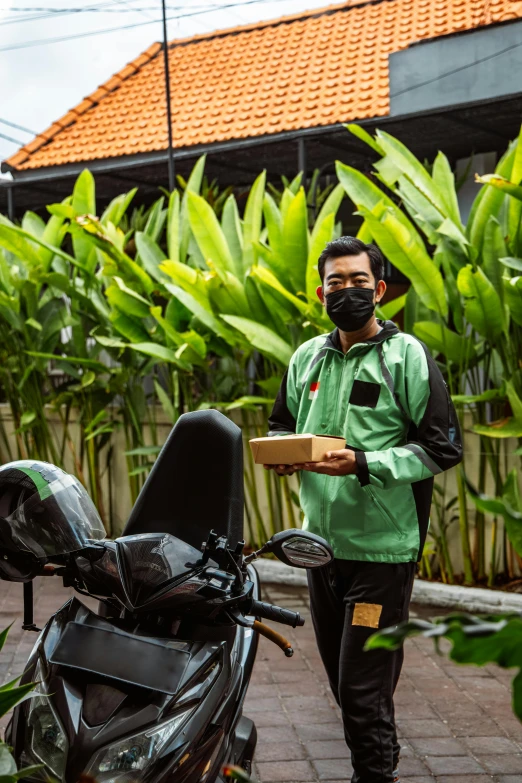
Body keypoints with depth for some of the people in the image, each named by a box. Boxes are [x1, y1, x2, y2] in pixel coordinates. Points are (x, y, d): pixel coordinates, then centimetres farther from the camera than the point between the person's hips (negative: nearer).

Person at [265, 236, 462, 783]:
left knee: (364, 688, -6)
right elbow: (281, 424, 22)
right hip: (321, 539, 6)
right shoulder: (308, 357, 10)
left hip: (382, 546, -6)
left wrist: (363, 464, -22)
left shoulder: (407, 356, -7)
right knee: (341, 677, 18)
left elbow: (443, 448, -11)